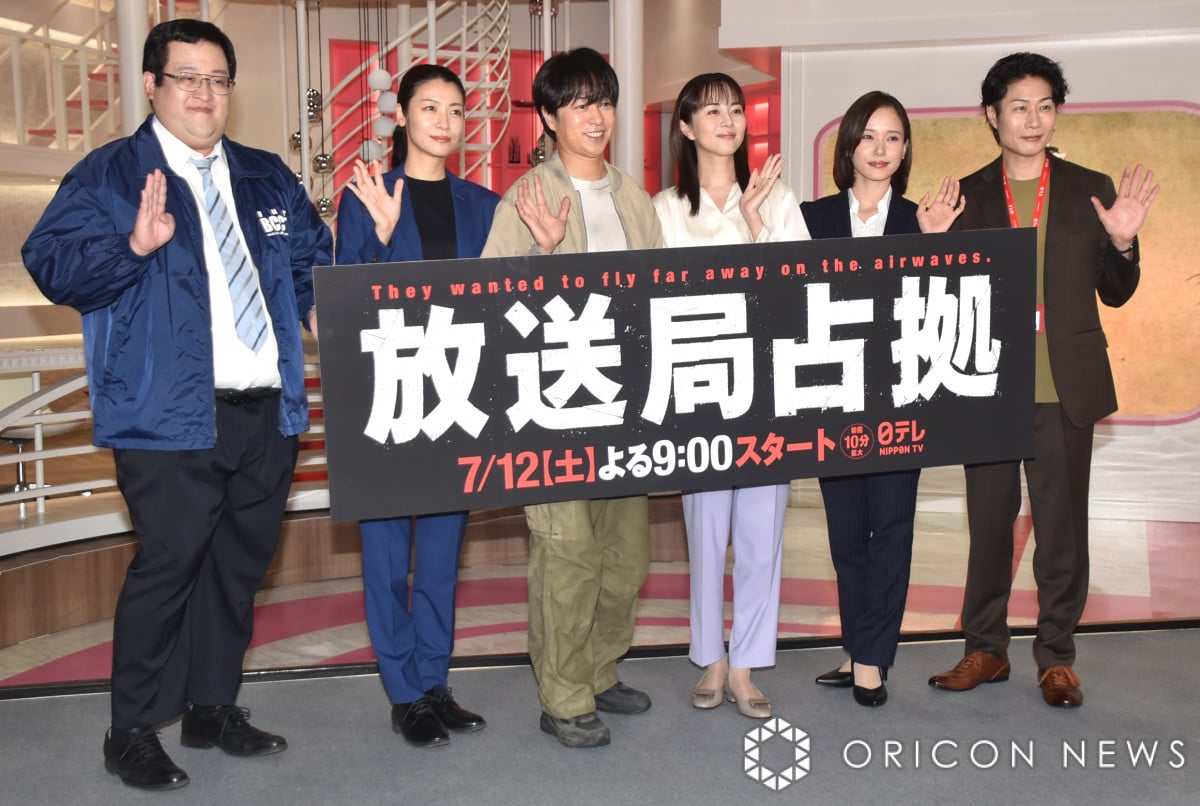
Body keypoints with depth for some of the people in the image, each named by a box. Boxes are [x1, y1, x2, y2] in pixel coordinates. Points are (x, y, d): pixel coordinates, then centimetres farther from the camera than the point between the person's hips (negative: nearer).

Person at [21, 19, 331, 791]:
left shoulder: (268, 178, 17)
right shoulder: (109, 176, 0)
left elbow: (314, 260, 24)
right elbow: (51, 264, -9)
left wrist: (324, 313, 4)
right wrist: (135, 245, -25)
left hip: (267, 409, 6)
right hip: (171, 413, -6)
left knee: (242, 561, 13)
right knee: (169, 562, -6)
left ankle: (214, 705, 29)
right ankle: (133, 731, 10)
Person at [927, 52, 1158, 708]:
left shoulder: (1091, 191, 7)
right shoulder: (967, 197, 6)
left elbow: (1114, 294, 9)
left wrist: (1122, 244, -9)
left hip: (1064, 389, 0)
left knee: (1062, 527, 5)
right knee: (988, 523, 9)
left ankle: (1056, 658, 19)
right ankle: (985, 650, 23)